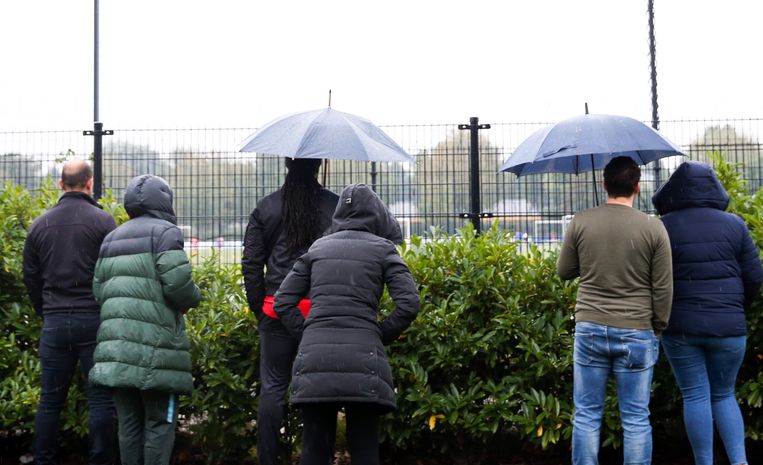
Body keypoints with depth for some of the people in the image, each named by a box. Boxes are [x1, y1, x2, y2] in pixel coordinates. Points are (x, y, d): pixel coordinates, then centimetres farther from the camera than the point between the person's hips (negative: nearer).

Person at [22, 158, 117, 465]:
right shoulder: (103, 221, -5)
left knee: (50, 399, 11)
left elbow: (31, 277, 12)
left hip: (54, 322, 4)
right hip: (93, 320, -4)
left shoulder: (40, 225, 8)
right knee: (100, 399, 1)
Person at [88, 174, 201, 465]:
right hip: (154, 346, -6)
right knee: (160, 421, 0)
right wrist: (192, 299, 6)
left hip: (115, 346, 6)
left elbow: (98, 289, 15)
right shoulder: (164, 231, -3)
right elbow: (177, 283, -14)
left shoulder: (111, 238, 20)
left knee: (129, 422, 10)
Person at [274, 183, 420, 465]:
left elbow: (283, 302, 14)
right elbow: (409, 305, -3)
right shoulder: (382, 249, 8)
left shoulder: (317, 248, 16)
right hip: (362, 360, -2)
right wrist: (380, 336, 8)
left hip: (314, 358, 2)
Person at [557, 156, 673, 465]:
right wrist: (659, 327, 10)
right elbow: (663, 289, -3)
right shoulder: (653, 228, -7)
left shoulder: (581, 223, -3)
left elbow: (563, 272, 8)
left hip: (589, 329, 1)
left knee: (587, 414, 9)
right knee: (636, 419, 6)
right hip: (637, 333, -1)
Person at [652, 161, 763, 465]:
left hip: (680, 326, -1)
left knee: (695, 396, 5)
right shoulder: (734, 225, 2)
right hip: (727, 327, 2)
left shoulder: (662, 227, -3)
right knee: (724, 395, 14)